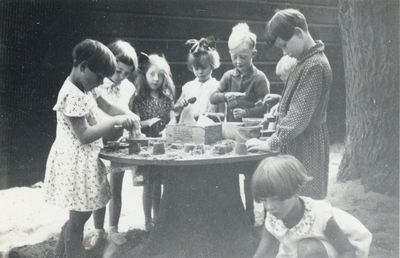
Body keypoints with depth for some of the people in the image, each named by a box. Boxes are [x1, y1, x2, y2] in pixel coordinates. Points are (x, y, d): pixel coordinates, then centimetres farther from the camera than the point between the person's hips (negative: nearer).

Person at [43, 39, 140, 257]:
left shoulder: (86, 89, 10)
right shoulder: (73, 95, -20)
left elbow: (107, 106, 16)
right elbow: (84, 135, -23)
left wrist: (128, 115, -4)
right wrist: (116, 121, -19)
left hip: (83, 160, 10)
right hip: (76, 163, -10)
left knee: (76, 218, 18)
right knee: (77, 221, -1)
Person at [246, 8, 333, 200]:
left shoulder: (314, 65, -19)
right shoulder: (306, 61, 12)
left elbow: (300, 115, -22)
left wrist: (271, 143, -19)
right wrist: (281, 102, 7)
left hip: (305, 145, -9)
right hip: (297, 144, 9)